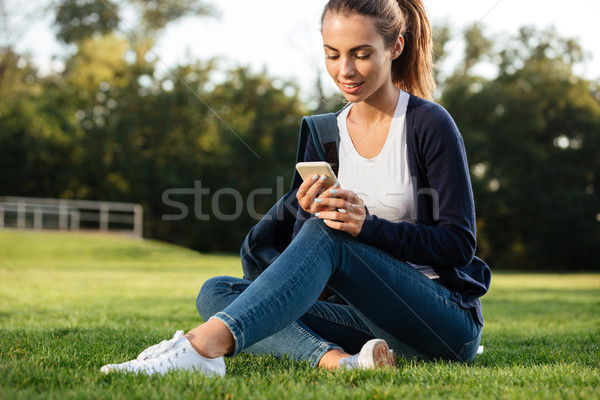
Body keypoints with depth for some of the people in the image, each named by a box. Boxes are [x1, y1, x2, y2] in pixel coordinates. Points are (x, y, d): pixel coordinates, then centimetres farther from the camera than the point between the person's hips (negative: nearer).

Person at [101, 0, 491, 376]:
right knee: (216, 291, -11)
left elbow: (459, 243, -10)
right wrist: (309, 216, -17)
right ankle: (336, 359, -34)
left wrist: (368, 226, -24)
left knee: (325, 233, -31)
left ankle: (206, 344, -44)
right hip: (372, 320, 6)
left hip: (449, 321, -5)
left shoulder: (429, 124, -7)